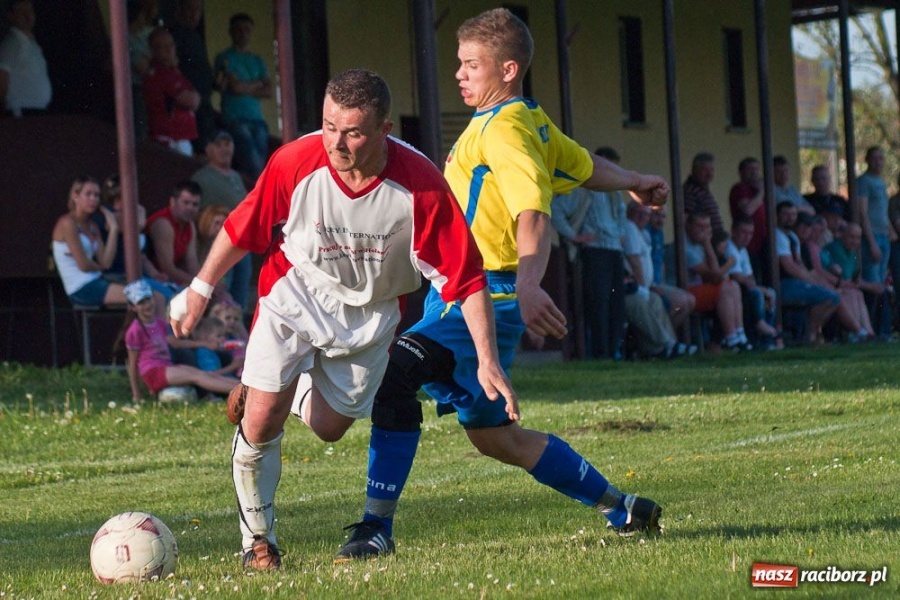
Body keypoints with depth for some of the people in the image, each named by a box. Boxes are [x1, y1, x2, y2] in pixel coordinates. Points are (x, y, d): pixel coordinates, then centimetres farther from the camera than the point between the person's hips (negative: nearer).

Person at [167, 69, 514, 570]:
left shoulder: (421, 186, -28)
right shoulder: (295, 163, -25)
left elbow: (467, 277, -21)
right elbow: (243, 229, -6)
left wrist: (488, 361, -26)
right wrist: (201, 289, 4)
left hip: (369, 313, 1)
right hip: (295, 294, -1)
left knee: (329, 427, 11)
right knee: (262, 421, -13)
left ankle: (293, 388, 46)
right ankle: (258, 539, 9)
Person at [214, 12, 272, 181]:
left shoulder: (257, 61, 22)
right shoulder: (225, 58, 6)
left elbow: (268, 91, 11)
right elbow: (236, 86, -7)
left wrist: (245, 88, -1)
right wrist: (257, 84, 9)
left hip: (257, 118, 5)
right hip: (235, 118, -5)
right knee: (254, 168, -22)